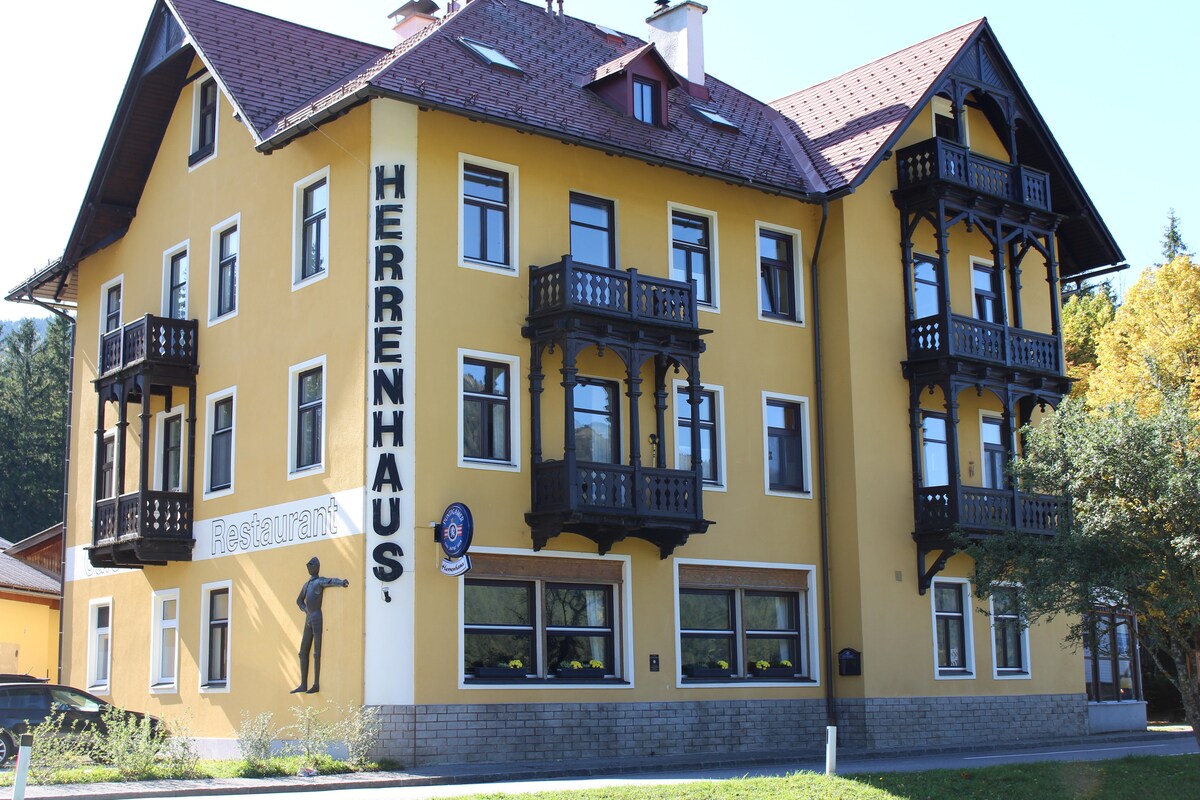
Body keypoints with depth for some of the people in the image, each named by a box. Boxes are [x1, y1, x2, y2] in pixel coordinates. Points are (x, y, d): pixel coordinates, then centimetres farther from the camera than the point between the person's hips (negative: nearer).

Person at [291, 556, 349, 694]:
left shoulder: (320, 581, -2)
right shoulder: (306, 584, 22)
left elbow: (330, 581, -25)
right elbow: (299, 601, 35)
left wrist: (342, 582, -46)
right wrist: (306, 611, 16)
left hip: (318, 619, -9)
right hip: (308, 620, 9)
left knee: (317, 652, -10)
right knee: (303, 651, 8)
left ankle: (316, 685, -11)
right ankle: (303, 685, 11)